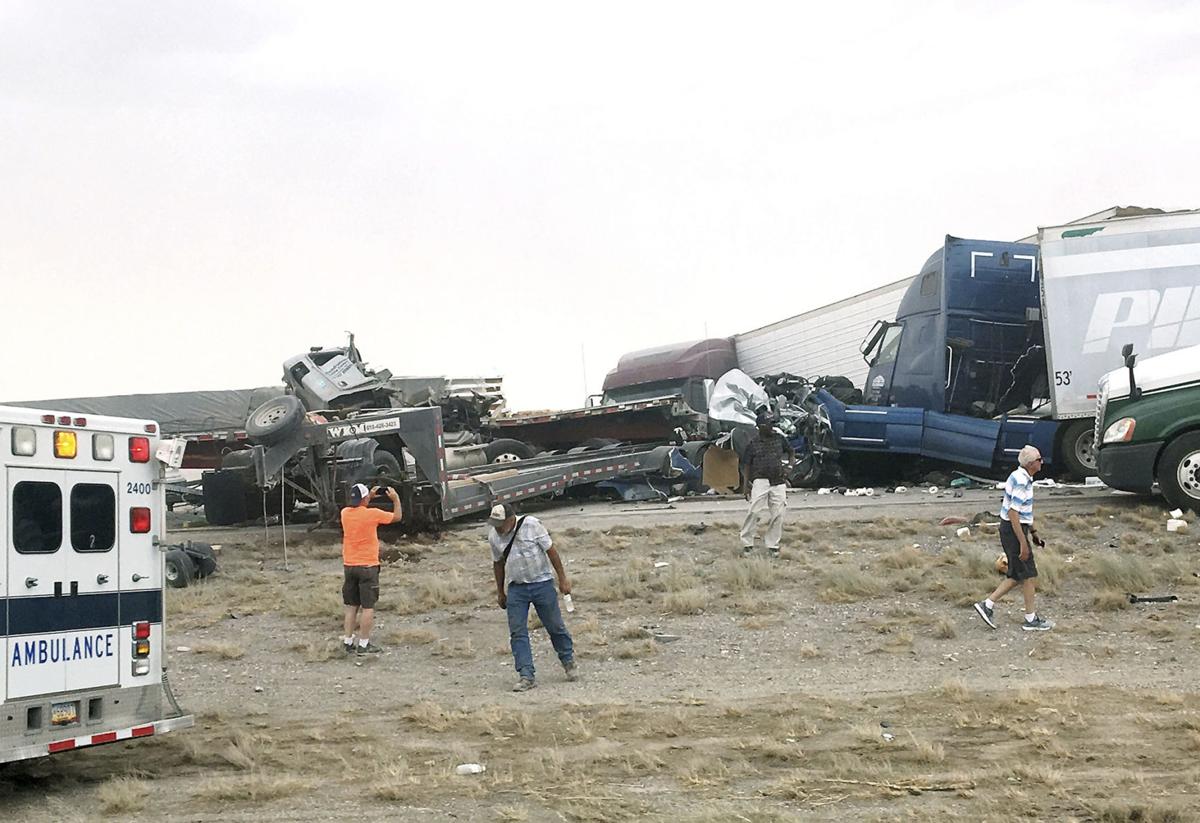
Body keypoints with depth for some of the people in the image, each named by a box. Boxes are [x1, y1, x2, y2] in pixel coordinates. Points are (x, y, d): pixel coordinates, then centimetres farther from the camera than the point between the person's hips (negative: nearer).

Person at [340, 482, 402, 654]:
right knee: (368, 607, 0)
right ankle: (363, 645, 0)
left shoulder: (345, 513, 1)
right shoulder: (372, 514, -14)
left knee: (351, 606, 12)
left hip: (349, 567, 5)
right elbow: (397, 517, 0)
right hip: (367, 567, -5)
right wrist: (396, 499, 13)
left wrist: (370, 497, 27)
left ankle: (348, 642, 12)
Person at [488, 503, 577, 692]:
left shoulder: (531, 525, -15)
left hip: (541, 583, -3)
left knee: (555, 626, 7)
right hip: (516, 588, 3)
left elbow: (551, 551, -9)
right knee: (517, 632, -5)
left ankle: (568, 662, 29)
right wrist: (500, 592, 17)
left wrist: (562, 579, -8)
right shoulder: (494, 536, -3)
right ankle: (526, 676, -3)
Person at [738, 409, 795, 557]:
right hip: (760, 482, -4)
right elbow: (746, 464, 3)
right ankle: (747, 543, -3)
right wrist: (746, 483, -7)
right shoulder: (753, 444, 0)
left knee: (778, 515, 3)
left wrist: (791, 465, 6)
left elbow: (791, 451, 23)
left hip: (779, 482, 4)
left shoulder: (780, 439, 9)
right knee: (754, 512, -12)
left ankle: (773, 545, 14)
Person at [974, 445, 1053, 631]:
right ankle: (1031, 619, 9)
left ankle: (987, 605, 14)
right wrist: (1023, 543, -23)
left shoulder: (1022, 477, 10)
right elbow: (1013, 514, -25)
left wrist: (1033, 532, 23)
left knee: (1016, 577, 14)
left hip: (1015, 528, 10)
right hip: (1014, 530, -10)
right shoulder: (1021, 482, -22)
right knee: (1029, 575, 0)